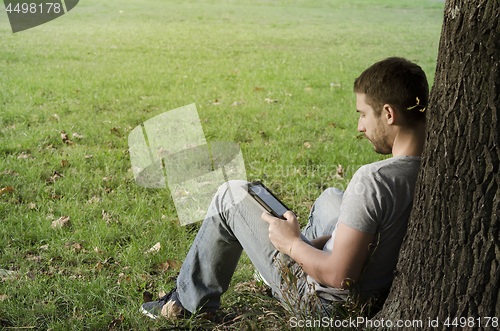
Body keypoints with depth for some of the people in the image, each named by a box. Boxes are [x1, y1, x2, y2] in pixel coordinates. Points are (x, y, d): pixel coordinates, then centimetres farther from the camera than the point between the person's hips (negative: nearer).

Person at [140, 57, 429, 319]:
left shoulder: (373, 180, -33)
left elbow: (338, 276, -29)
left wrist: (292, 243, -12)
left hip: (328, 307, -7)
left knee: (232, 195, 4)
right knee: (331, 197, 31)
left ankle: (192, 301, 20)